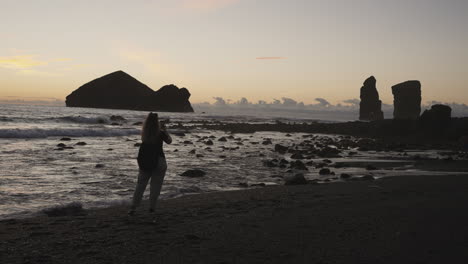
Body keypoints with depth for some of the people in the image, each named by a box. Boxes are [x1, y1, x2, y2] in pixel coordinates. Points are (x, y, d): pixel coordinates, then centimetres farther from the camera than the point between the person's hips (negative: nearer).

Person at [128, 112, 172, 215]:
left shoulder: (144, 133, -1)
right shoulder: (160, 133, -12)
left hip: (144, 163, 4)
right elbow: (169, 141, 5)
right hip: (158, 162, -3)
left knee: (140, 185, 10)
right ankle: (152, 207, 9)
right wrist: (164, 129, 12)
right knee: (155, 186, 8)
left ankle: (133, 208, 6)